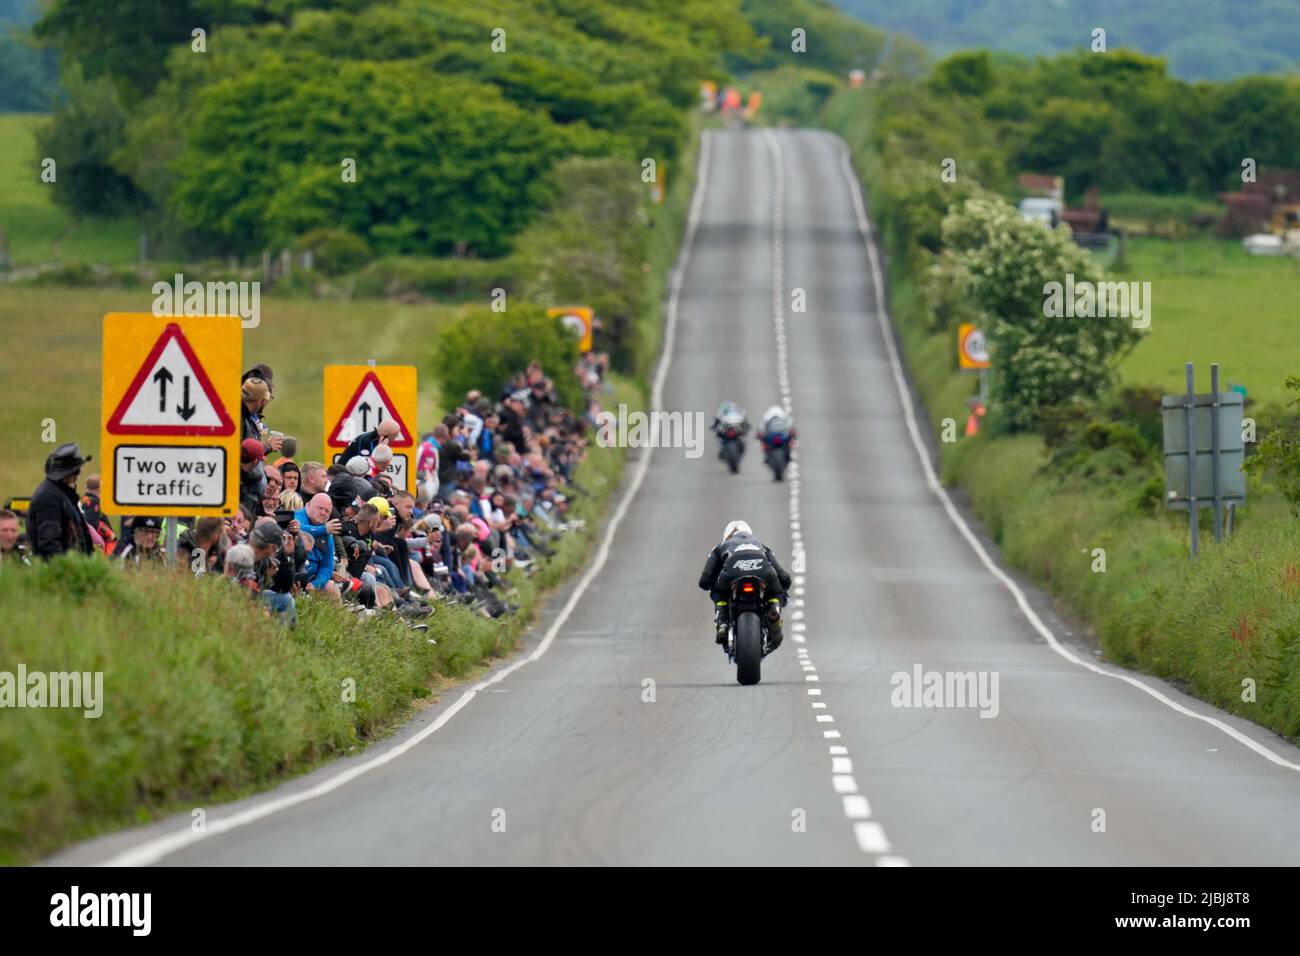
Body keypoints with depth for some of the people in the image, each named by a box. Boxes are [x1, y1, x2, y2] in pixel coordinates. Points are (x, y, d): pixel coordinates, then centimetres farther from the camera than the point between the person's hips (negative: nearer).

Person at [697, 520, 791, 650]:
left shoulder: (722, 546, 38)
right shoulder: (761, 545, 42)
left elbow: (705, 581, 28)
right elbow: (784, 579, 36)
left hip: (732, 571, -1)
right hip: (763, 571, 1)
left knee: (718, 594, 33)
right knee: (776, 593, 33)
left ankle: (722, 625, 8)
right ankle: (774, 609, 1)